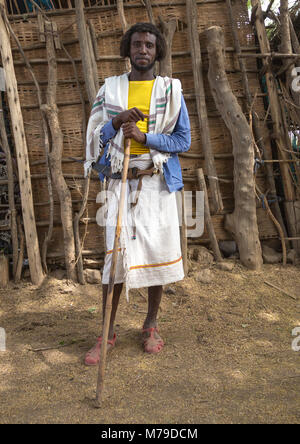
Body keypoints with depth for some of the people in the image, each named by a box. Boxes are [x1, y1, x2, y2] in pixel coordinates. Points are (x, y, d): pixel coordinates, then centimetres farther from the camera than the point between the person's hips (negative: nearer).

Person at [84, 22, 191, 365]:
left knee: (157, 252, 3)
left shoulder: (170, 90, 6)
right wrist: (117, 121, -10)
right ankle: (107, 333, 11)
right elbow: (97, 136, 10)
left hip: (157, 183, 0)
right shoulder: (110, 89, 10)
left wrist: (143, 135, -13)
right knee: (115, 255, -2)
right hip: (120, 182, 1)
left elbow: (183, 140, 0)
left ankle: (151, 325, 22)